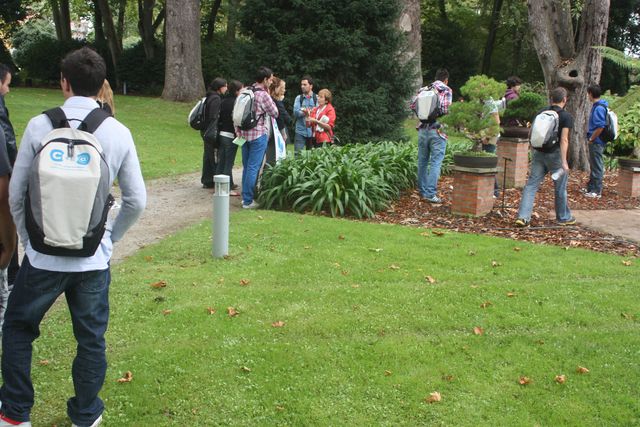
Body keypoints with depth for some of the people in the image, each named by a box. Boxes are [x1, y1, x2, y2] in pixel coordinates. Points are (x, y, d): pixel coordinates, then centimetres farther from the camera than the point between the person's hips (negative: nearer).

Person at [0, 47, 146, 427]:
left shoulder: (40, 126, -8)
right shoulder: (119, 133, -4)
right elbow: (136, 201, -1)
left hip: (44, 254, -1)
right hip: (94, 258, 1)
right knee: (91, 339, 15)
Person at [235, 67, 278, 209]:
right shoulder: (263, 95, -13)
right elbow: (275, 113, -3)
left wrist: (238, 131, 18)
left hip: (244, 133, 7)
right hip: (259, 135, -7)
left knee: (246, 167, 15)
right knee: (253, 168, -3)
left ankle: (245, 196, 23)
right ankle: (248, 201, -1)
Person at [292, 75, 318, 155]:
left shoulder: (316, 98, 4)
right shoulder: (299, 98, 10)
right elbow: (295, 112, -3)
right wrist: (304, 112, -19)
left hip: (312, 131, -1)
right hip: (300, 131, 1)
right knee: (297, 153, -4)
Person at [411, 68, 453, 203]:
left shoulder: (423, 90, 10)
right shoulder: (446, 90, -2)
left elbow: (413, 106, 7)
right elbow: (445, 109, -14)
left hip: (423, 130, 5)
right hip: (437, 130, -5)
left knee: (422, 162, 13)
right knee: (435, 163, -3)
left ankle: (422, 191, 22)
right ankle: (430, 193, -8)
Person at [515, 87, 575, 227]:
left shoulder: (542, 112, 8)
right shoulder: (566, 117, -8)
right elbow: (564, 139, -16)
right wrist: (564, 162, -18)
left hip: (538, 152, 4)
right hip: (555, 154, -4)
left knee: (531, 185, 3)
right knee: (560, 188, 10)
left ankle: (523, 216, -7)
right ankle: (563, 218, 24)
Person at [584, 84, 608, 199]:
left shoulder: (599, 108, -20)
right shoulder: (597, 106, 10)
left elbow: (600, 127, -25)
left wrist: (591, 139, -15)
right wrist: (591, 138, 15)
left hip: (596, 142, -10)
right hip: (596, 142, 10)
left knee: (597, 167, -2)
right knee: (594, 165, 18)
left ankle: (596, 191, 5)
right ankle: (591, 188, 29)